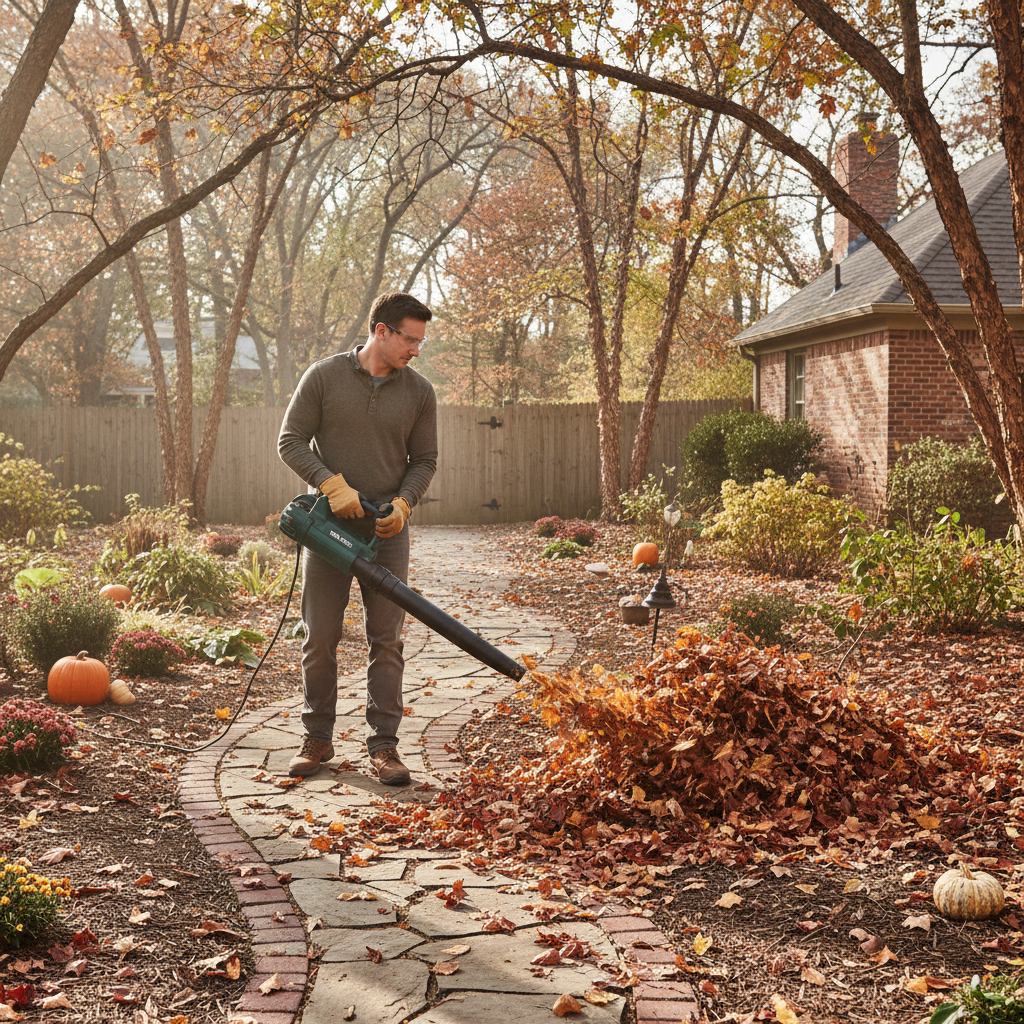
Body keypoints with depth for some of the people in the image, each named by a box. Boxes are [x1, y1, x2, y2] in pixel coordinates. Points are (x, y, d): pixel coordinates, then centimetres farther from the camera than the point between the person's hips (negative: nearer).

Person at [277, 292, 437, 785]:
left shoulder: (419, 392, 3)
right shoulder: (324, 376, -3)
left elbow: (424, 461, 7)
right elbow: (291, 441, -4)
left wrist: (402, 503, -11)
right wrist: (333, 485, -17)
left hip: (387, 532, 2)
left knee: (386, 640, 1)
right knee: (320, 638, 4)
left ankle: (383, 745, 7)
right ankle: (317, 739, 17)